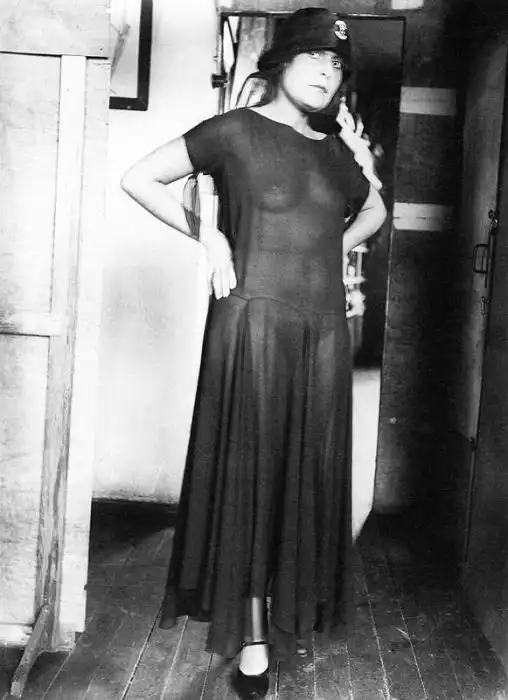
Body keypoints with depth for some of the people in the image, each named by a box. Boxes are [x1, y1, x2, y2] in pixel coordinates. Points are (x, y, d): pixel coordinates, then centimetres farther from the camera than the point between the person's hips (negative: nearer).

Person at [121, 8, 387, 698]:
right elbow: (138, 178, -2)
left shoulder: (336, 152, 12)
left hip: (322, 330, 5)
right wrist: (208, 235, -7)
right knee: (250, 473, 1)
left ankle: (291, 611, 27)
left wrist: (333, 246, 13)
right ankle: (252, 639, 12)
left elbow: (374, 210, 31)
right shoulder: (236, 131, -3)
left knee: (306, 474, 10)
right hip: (253, 324, -5)